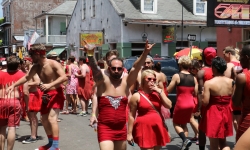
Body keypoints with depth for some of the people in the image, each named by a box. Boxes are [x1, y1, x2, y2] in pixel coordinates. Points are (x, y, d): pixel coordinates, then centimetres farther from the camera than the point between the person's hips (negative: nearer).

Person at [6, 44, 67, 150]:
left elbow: (64, 77, -27)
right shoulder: (36, 67, 5)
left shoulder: (53, 64, -17)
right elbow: (26, 77, 17)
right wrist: (14, 85, 10)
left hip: (56, 93, -8)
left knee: (52, 118, -20)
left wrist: (49, 85, -35)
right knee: (44, 119, 12)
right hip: (46, 95, 8)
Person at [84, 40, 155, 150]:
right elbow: (94, 68, -23)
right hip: (105, 129, -4)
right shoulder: (103, 81, -6)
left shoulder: (125, 82, 1)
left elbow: (136, 68, -11)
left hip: (121, 129, 4)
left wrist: (145, 52, -24)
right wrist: (90, 54, -41)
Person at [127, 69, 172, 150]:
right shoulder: (137, 96, -6)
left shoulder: (158, 93, 8)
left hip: (158, 128, 5)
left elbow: (169, 105, -3)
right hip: (144, 128, -5)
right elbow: (131, 115, -5)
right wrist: (129, 133, -7)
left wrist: (160, 92, -10)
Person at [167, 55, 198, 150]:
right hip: (190, 104, 5)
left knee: (176, 123, 13)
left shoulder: (176, 76, -10)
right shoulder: (193, 78, 3)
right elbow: (195, 94, 6)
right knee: (184, 124, 21)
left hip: (181, 104, -5)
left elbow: (168, 90, -8)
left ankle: (185, 140, -10)